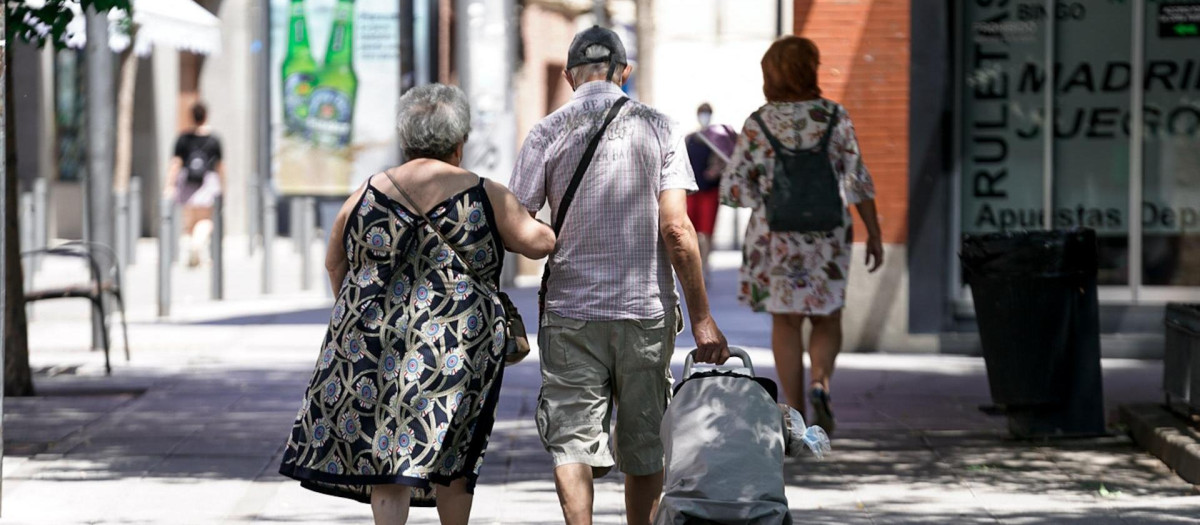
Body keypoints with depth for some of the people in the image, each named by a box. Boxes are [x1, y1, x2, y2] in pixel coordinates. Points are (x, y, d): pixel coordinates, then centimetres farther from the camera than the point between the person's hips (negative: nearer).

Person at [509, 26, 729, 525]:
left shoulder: (547, 133, -1)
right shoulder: (658, 128, 0)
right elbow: (675, 228, -6)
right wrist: (701, 319, -3)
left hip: (570, 313, -1)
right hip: (647, 309, 1)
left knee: (571, 442, -2)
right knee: (645, 444, 13)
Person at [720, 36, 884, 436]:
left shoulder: (758, 124, -5)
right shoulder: (834, 117, -5)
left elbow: (734, 188, -6)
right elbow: (858, 181, -7)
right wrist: (874, 235, 0)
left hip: (775, 236, 0)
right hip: (828, 236, 0)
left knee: (786, 323, 10)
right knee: (827, 320, 14)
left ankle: (794, 416, 7)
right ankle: (820, 383, -13)